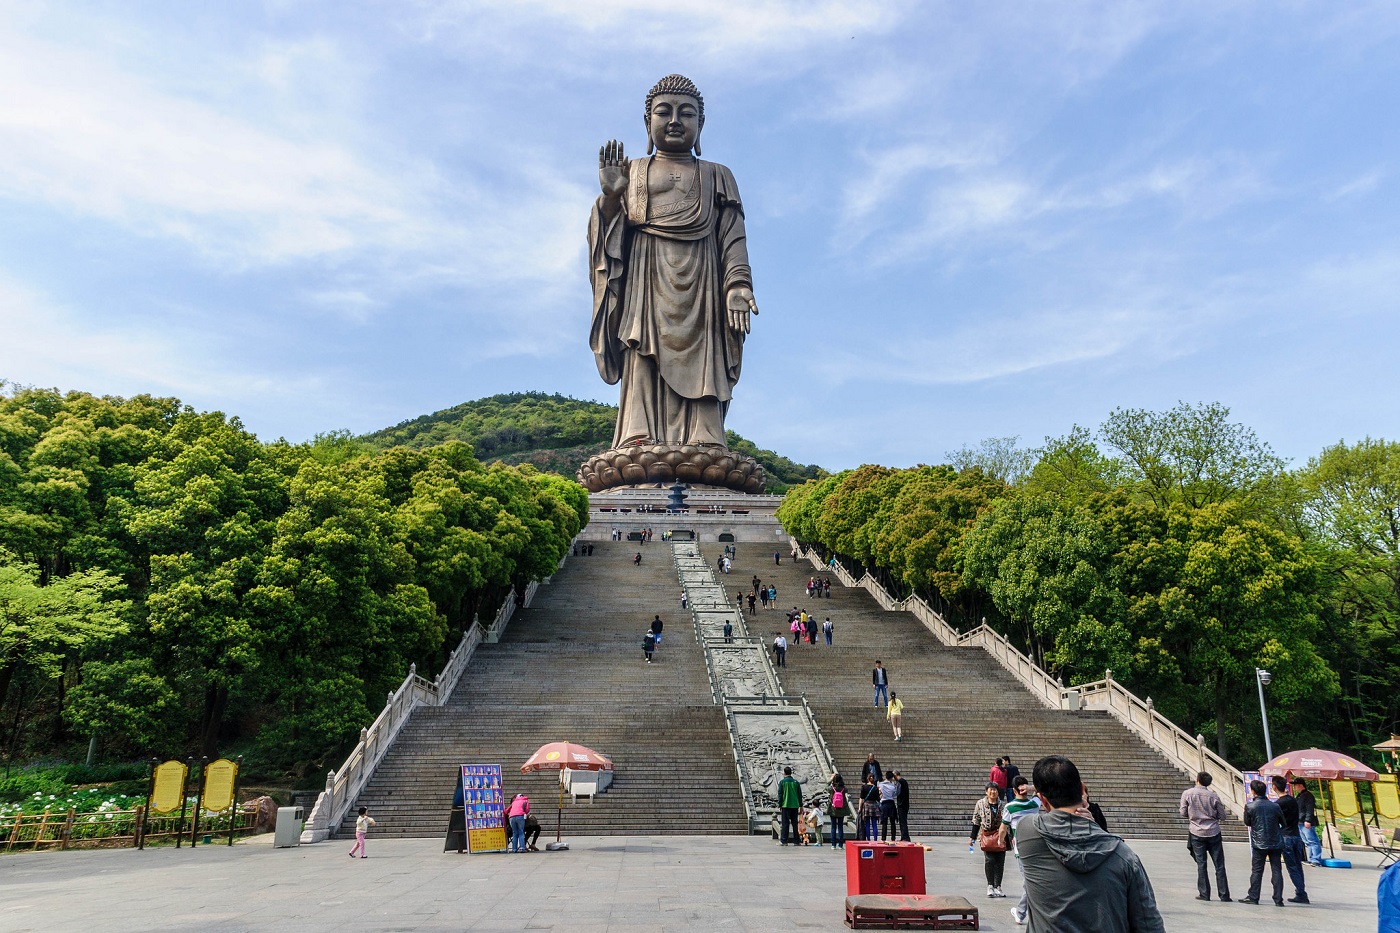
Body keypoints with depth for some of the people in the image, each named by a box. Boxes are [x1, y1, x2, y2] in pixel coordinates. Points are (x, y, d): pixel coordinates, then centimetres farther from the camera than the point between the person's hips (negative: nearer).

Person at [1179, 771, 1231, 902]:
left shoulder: (1187, 794, -7)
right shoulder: (1214, 795, -5)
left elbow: (1183, 813, -2)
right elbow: (1222, 816, 0)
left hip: (1197, 833, -1)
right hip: (1213, 833, 1)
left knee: (1201, 865, 6)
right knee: (1219, 865, 8)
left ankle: (1204, 893, 7)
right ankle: (1224, 894, 9)